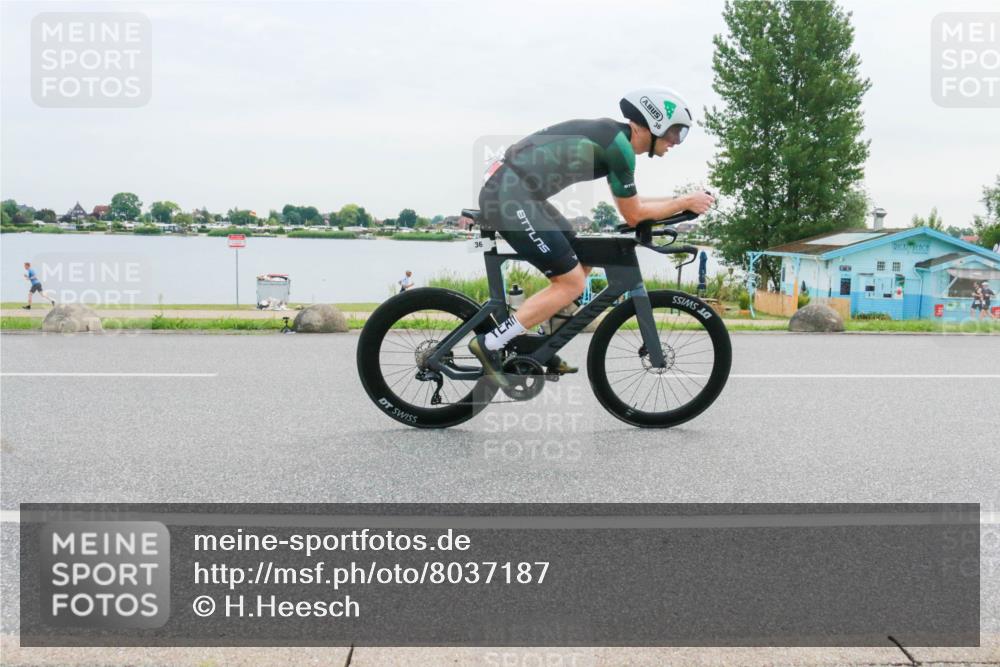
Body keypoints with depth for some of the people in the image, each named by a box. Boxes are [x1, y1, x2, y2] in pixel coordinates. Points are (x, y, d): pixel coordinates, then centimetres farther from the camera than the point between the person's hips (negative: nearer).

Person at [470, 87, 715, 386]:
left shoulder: (614, 136, 16)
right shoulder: (620, 146, -13)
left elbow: (630, 204, 25)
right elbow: (633, 216, -5)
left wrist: (682, 201, 20)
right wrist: (685, 202, 4)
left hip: (510, 188, 10)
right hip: (509, 196, -10)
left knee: (581, 264, 17)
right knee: (572, 283, -6)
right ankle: (489, 345, -5)